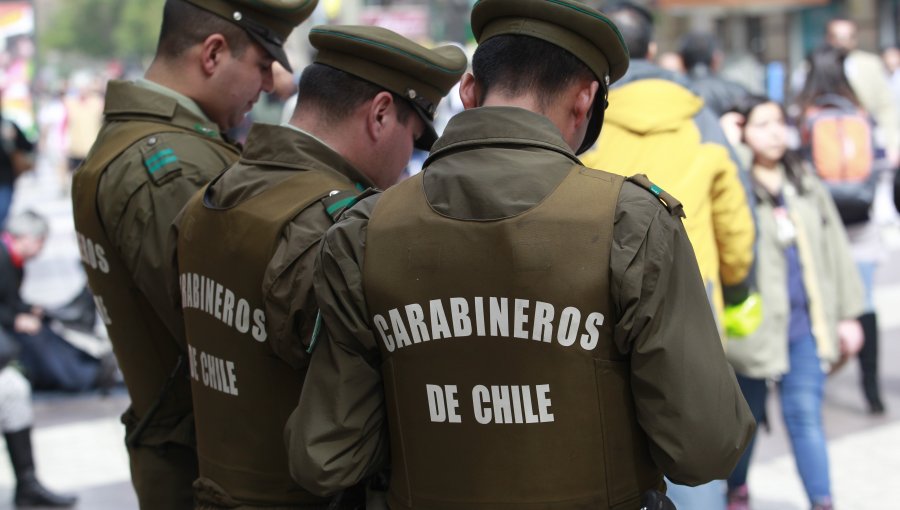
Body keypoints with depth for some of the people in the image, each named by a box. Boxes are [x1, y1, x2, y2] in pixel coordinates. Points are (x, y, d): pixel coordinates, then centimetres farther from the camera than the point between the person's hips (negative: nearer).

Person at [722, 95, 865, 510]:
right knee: (747, 414, 11)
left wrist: (847, 313, 13)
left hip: (805, 321, 3)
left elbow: (835, 250, 15)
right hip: (753, 322, -3)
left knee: (805, 413, -2)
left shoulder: (806, 185, 11)